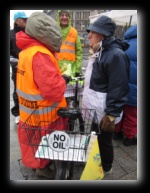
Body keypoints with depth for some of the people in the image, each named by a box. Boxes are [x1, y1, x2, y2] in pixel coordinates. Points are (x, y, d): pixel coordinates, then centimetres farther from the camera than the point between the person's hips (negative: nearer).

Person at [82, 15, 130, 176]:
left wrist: (111, 115, -21)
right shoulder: (98, 52, 10)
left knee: (103, 140, 13)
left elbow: (118, 89, -23)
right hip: (93, 108, 9)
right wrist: (85, 99, 22)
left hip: (103, 111, -9)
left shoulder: (116, 55, -20)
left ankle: (105, 168, 39)